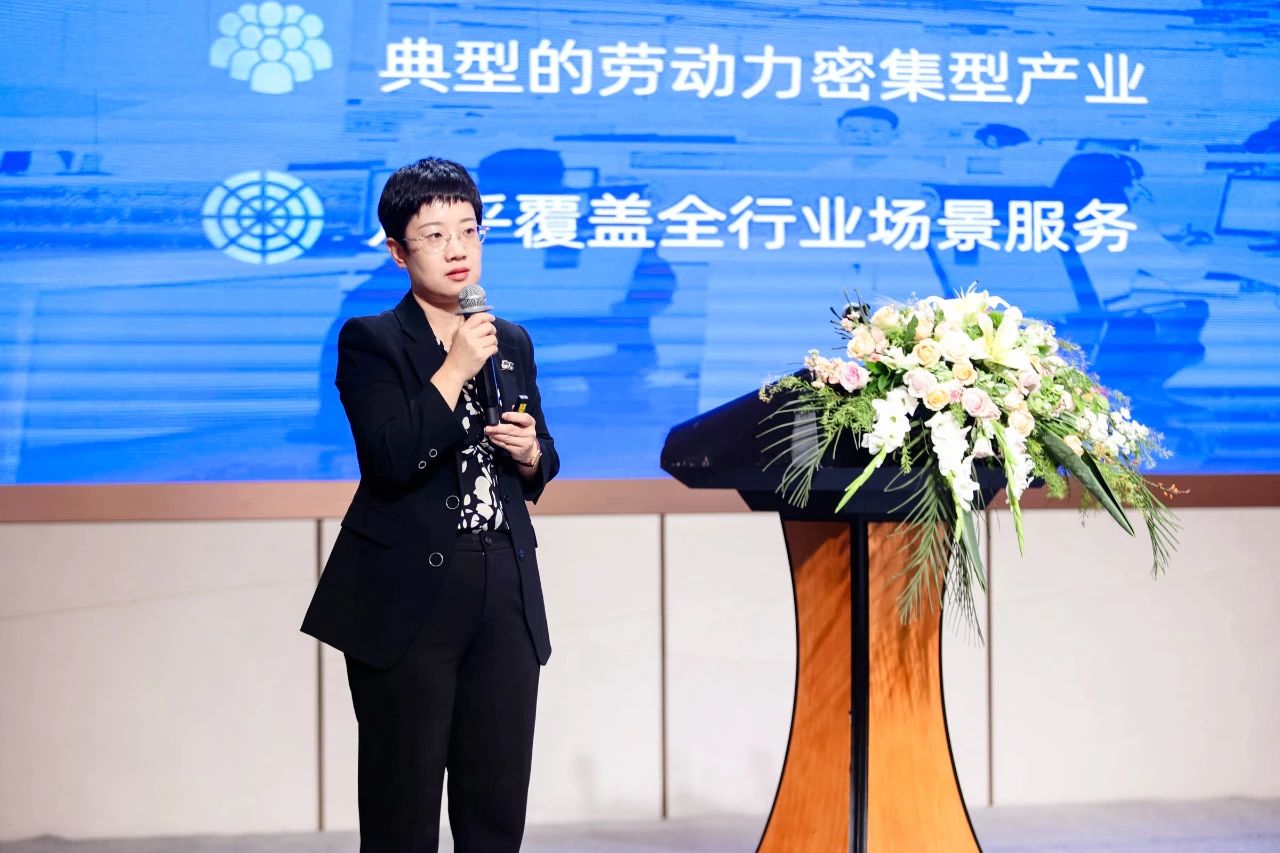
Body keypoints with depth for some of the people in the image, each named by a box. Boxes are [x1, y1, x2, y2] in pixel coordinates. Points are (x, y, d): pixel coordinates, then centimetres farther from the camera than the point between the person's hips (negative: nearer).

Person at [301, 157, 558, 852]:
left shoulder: (511, 342, 13)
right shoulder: (369, 342, -3)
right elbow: (391, 461, -18)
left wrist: (529, 452, 0)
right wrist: (456, 367, -18)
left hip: (506, 595, 5)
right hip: (408, 598, -5)